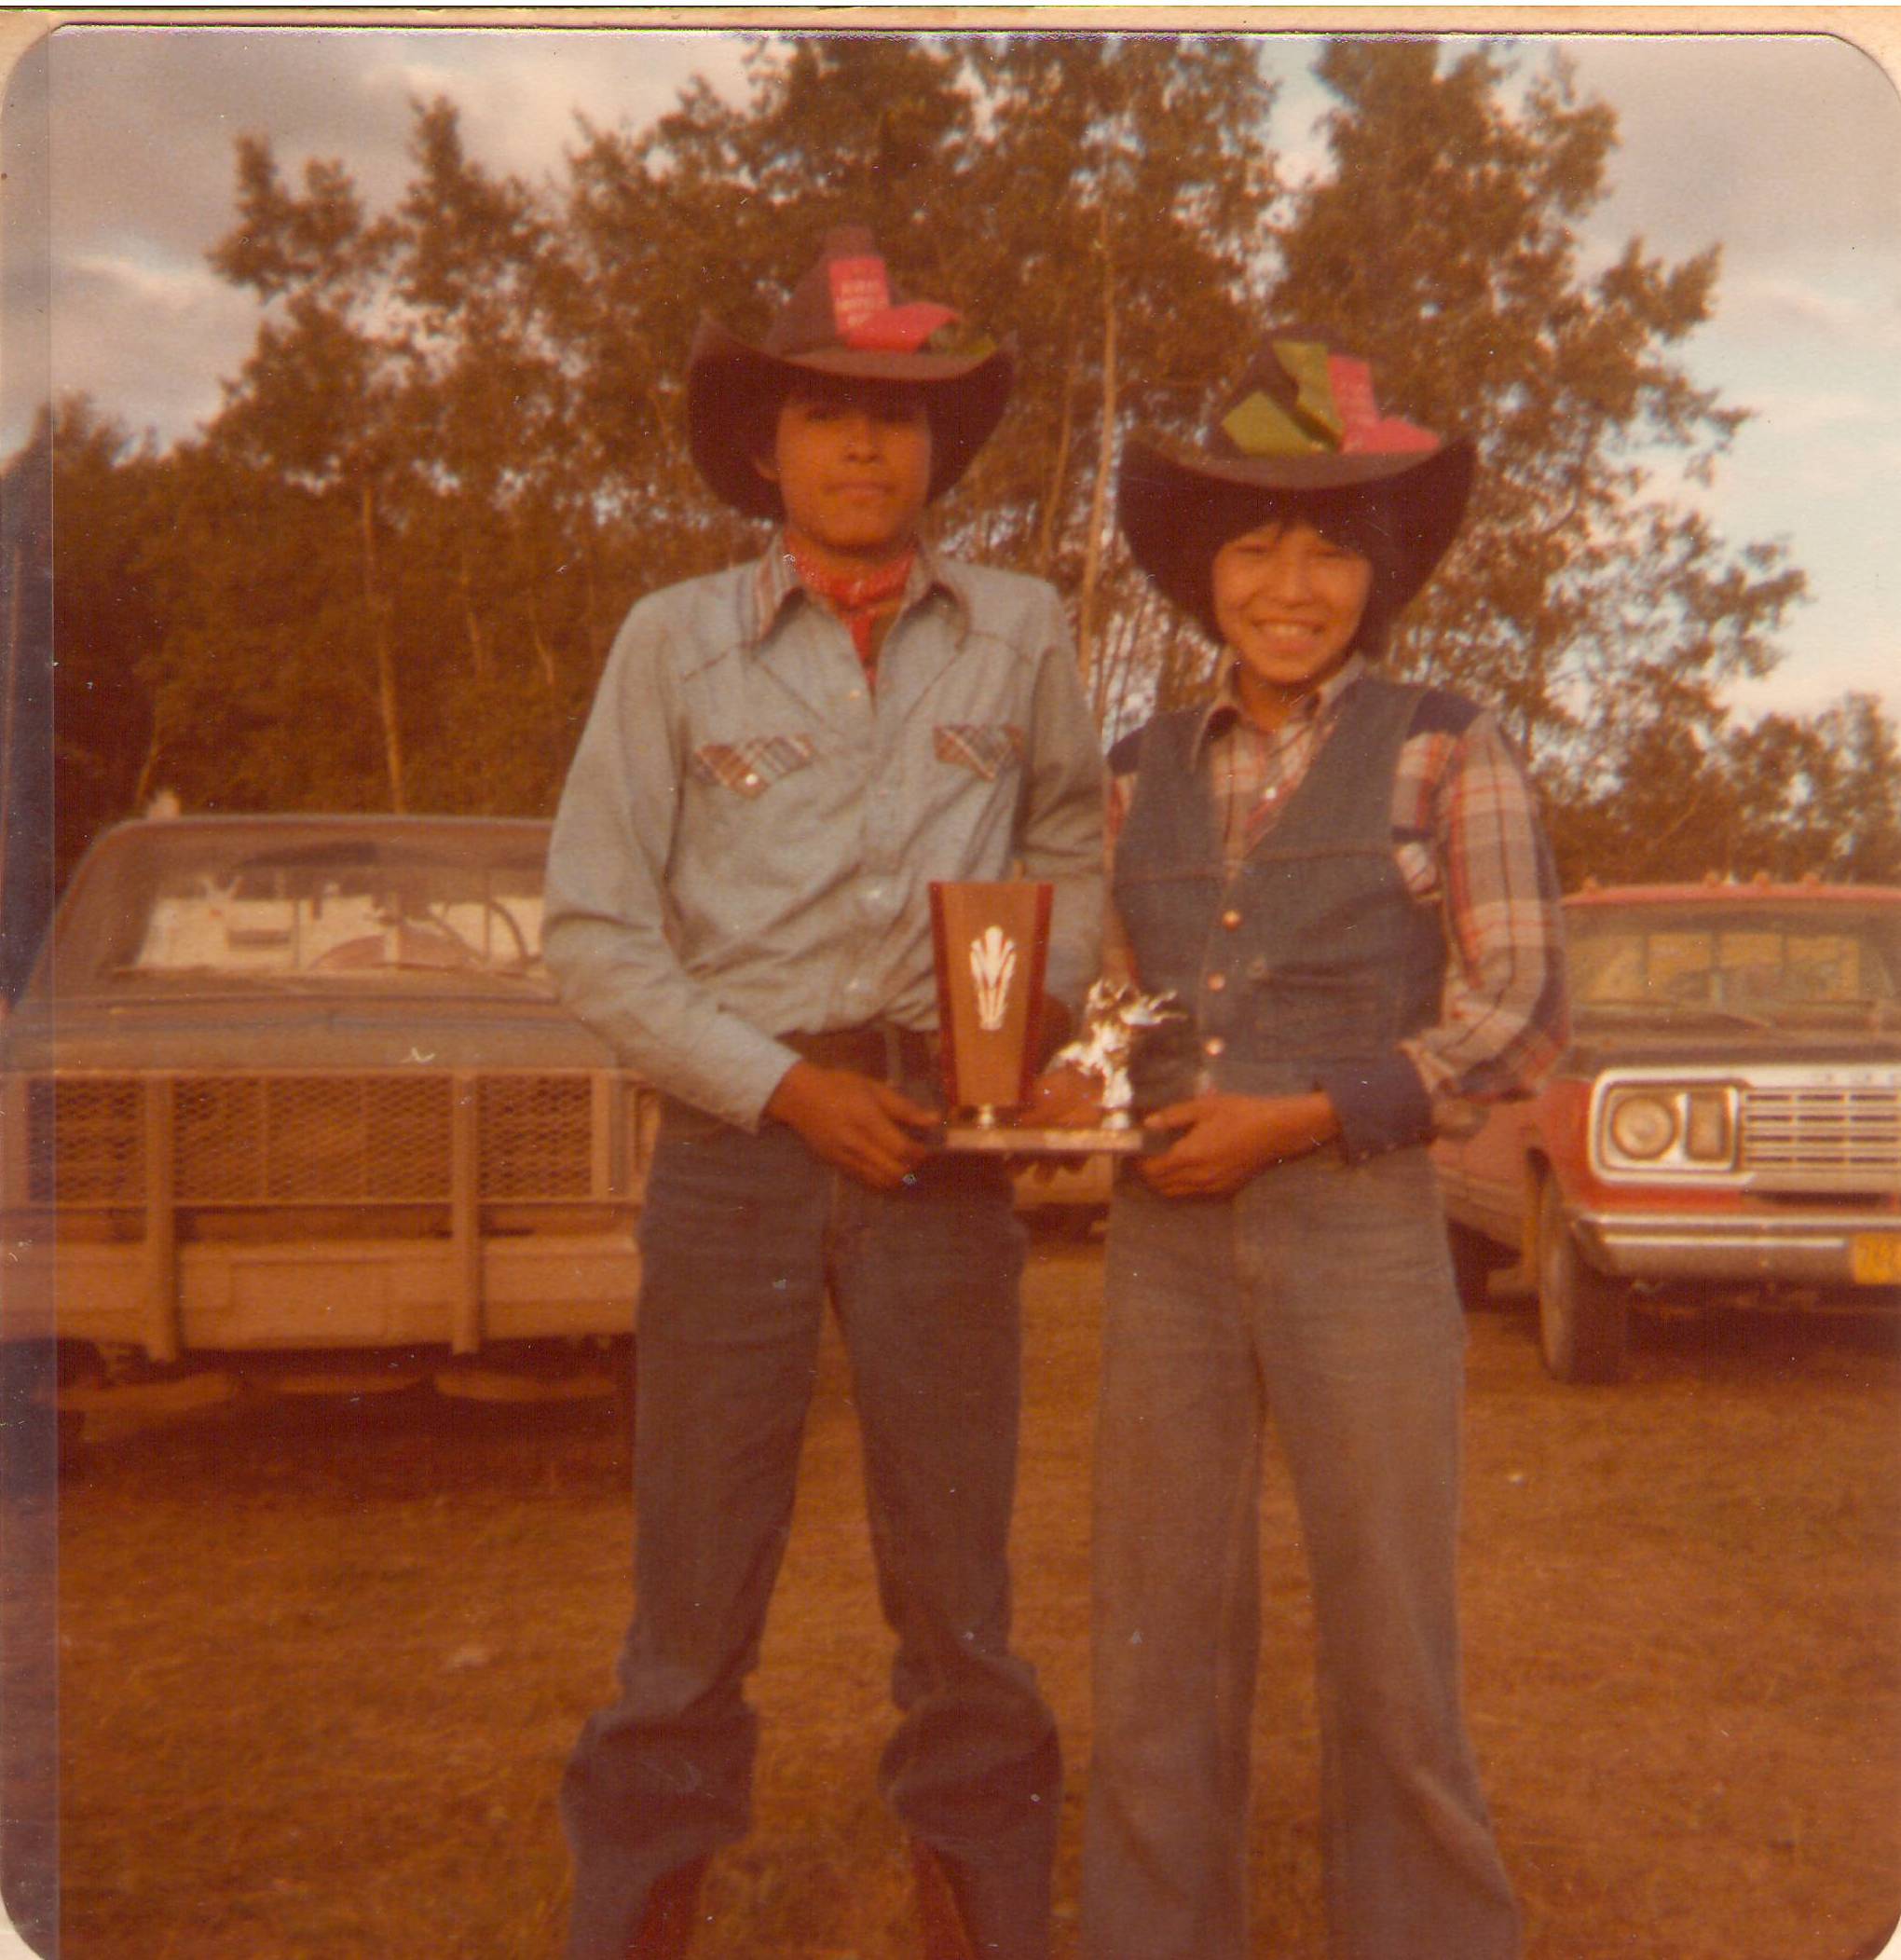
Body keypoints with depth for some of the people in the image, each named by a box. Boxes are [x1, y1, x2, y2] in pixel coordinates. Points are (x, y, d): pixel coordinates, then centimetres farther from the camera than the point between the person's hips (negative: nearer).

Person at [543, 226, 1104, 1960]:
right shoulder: (675, 641, 4)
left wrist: (1039, 1005, 1)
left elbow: (1073, 845, 21)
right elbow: (595, 934, 1)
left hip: (945, 1145, 1)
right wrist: (785, 1086, -8)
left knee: (960, 1580, 9)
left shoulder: (1019, 632, 8)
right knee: (696, 1580, 3)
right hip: (736, 1137, -1)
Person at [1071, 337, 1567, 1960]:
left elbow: (1518, 1020, -5)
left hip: (1359, 1230, -4)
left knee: (1390, 1656, 4)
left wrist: (1295, 1118, -13)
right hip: (1164, 1237, 4)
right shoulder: (1144, 774, 11)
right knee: (1160, 1643, 10)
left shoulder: (1443, 755, -1)